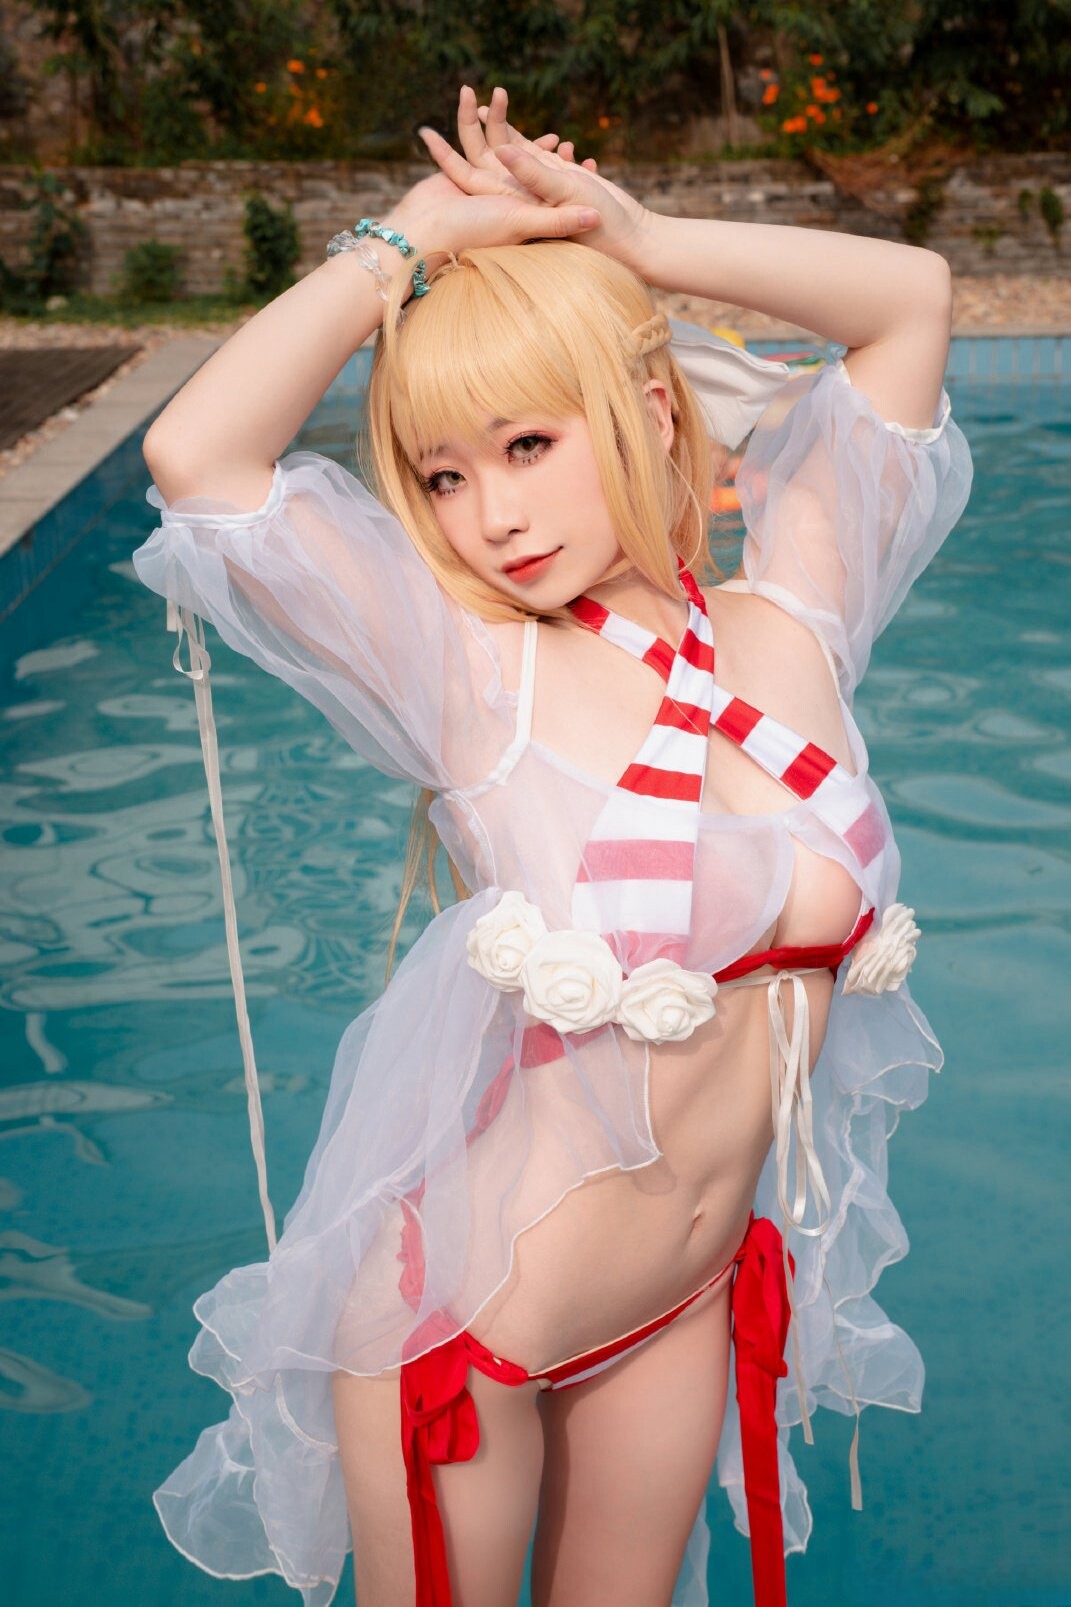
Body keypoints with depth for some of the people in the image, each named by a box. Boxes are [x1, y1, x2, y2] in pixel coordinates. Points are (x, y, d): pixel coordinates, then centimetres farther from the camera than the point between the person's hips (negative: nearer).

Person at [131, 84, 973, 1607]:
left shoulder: (789, 628, -7)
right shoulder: (470, 670, -17)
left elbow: (912, 296, 0)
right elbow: (196, 456, -29)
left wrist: (633, 238, -7)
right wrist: (416, 235, -17)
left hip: (689, 1301, 4)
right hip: (462, 1311, -3)